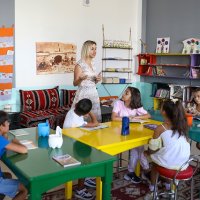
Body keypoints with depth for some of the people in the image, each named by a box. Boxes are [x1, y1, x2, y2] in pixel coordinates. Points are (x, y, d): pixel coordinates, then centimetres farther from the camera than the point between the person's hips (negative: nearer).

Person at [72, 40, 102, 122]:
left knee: (94, 118, 7)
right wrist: (80, 79, -28)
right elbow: (75, 83, -8)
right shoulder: (80, 64, -9)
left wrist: (97, 79, 0)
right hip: (84, 94, -7)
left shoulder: (92, 64, 12)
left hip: (93, 93, 7)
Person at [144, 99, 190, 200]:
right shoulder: (182, 125, -2)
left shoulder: (160, 128, -14)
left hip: (169, 163, -4)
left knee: (154, 160, 28)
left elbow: (153, 149, -6)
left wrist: (147, 152, 15)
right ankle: (169, 184, 46)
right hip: (184, 162, 4)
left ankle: (152, 190, 36)